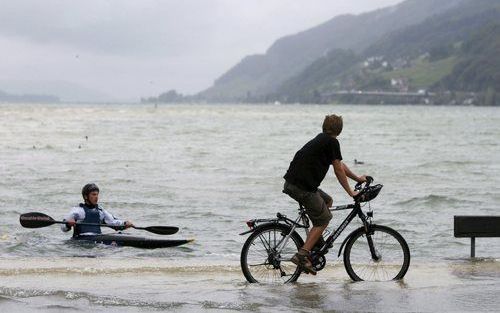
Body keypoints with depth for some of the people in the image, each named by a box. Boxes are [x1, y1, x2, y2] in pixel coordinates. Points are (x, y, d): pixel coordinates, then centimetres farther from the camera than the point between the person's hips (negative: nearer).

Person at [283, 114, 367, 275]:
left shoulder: (321, 139, 22)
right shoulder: (332, 142, -5)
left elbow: (340, 164, 32)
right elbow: (338, 170, -2)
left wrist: (357, 178, 39)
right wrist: (350, 192, 6)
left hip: (292, 183, 9)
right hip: (302, 187, -9)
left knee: (327, 200, 25)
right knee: (323, 219, -1)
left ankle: (316, 238, 23)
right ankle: (302, 254, -9)